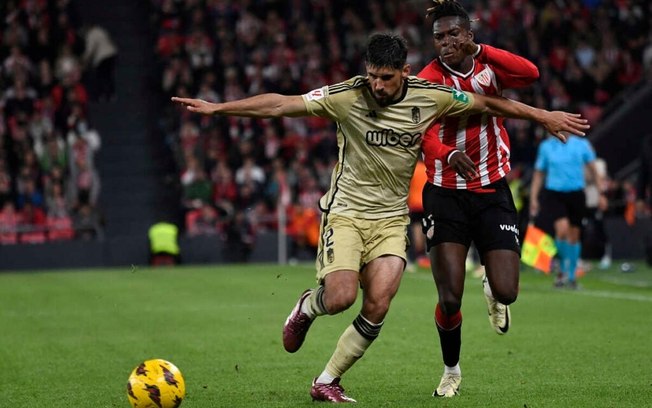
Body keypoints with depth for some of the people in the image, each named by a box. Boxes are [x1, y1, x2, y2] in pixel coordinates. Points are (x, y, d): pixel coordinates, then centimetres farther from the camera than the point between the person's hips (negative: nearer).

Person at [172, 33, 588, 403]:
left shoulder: (430, 97, -6)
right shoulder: (347, 96, -13)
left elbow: (487, 103, 8)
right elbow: (281, 104, -12)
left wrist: (544, 116, 12)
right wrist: (217, 108, -16)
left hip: (392, 219, 2)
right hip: (346, 212, -2)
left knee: (377, 307, -13)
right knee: (341, 297, -21)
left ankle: (327, 381, 5)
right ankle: (307, 307, 17)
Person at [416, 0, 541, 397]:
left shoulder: (489, 67, 1)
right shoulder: (429, 79, -7)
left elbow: (530, 74, -20)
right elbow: (424, 133, -22)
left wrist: (478, 49, -25)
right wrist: (448, 154, -43)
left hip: (493, 191, 2)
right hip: (446, 196, -2)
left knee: (507, 292, -8)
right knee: (449, 298, -8)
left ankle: (492, 290, 31)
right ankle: (452, 371, 19)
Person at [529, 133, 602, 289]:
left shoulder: (582, 144, 2)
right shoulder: (546, 146, 3)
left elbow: (593, 170, 6)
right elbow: (538, 174, 10)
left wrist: (602, 192, -2)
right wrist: (533, 198, 5)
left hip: (576, 194, 1)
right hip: (553, 194, -1)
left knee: (574, 235, 7)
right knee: (562, 228, -22)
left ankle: (571, 276, 23)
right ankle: (563, 268, -2)